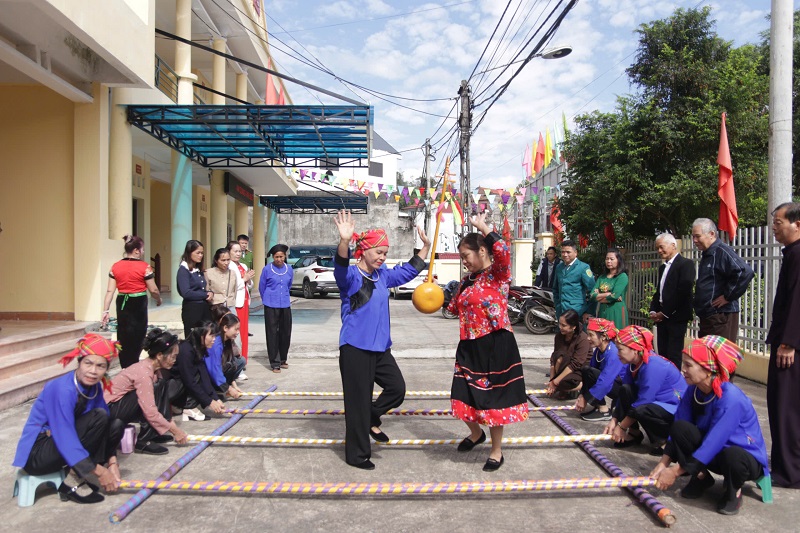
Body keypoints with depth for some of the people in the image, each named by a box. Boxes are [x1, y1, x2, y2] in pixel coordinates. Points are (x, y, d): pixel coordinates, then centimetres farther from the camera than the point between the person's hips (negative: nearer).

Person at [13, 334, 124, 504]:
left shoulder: (95, 386, -3)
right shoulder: (62, 389, -26)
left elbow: (107, 428, 1)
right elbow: (65, 438, -29)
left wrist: (112, 462, -11)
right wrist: (99, 471, -25)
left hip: (62, 446, 8)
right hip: (36, 455, -8)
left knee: (116, 426, -5)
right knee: (98, 418, -24)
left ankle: (77, 475, -2)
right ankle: (72, 484, -14)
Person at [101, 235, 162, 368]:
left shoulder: (115, 266, 2)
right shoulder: (144, 266, -10)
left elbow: (110, 290, 0)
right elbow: (153, 290, -8)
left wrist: (106, 310, 3)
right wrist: (159, 300, 12)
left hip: (122, 304, 4)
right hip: (139, 304, -4)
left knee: (123, 337, 17)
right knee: (136, 338, 10)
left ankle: (125, 369, 26)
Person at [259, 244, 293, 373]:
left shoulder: (289, 269, 4)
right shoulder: (267, 269, -6)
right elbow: (261, 287, 6)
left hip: (285, 305, 4)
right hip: (271, 306, -3)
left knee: (285, 332, 9)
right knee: (272, 333, -1)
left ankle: (283, 359, 25)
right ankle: (274, 363, 5)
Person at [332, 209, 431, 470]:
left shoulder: (382, 275, 11)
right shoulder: (351, 276, -12)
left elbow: (408, 271, 25)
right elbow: (341, 267, -35)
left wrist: (426, 247, 22)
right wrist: (344, 241, -54)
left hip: (380, 347, 8)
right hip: (355, 348, -7)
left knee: (397, 389, 11)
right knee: (359, 401, 1)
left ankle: (371, 420, 36)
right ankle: (357, 455, 17)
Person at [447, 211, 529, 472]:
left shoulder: (497, 273, -9)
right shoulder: (467, 281, 13)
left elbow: (503, 251, -31)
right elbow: (455, 307, 25)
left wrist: (483, 227, -21)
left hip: (496, 346, -7)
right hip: (469, 346, 8)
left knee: (493, 398, 4)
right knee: (465, 396, 14)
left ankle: (496, 451, 25)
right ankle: (476, 433, 45)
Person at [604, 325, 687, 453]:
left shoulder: (653, 367, -28)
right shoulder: (634, 364, -2)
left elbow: (642, 402, -27)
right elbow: (623, 394, 2)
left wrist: (621, 427, -20)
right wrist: (614, 420, -7)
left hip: (677, 410, -8)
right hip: (657, 402, 9)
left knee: (640, 411, -34)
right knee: (625, 390, -11)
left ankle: (664, 439, -7)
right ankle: (634, 433, 1)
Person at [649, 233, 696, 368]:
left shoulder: (686, 264, -5)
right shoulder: (662, 267, 20)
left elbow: (683, 291, -15)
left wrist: (665, 313, -14)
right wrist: (653, 311, 6)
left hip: (676, 317, -7)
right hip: (662, 317, 7)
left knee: (674, 356, -6)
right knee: (662, 354, 7)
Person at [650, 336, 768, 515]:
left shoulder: (731, 398, -30)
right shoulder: (693, 390, -9)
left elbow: (713, 442, -31)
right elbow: (676, 429, -7)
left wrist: (675, 471, -27)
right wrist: (663, 463, -17)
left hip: (747, 458, -5)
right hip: (714, 454, 6)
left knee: (732, 455, -40)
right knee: (680, 428, -21)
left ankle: (733, 490, -5)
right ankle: (700, 477, 3)